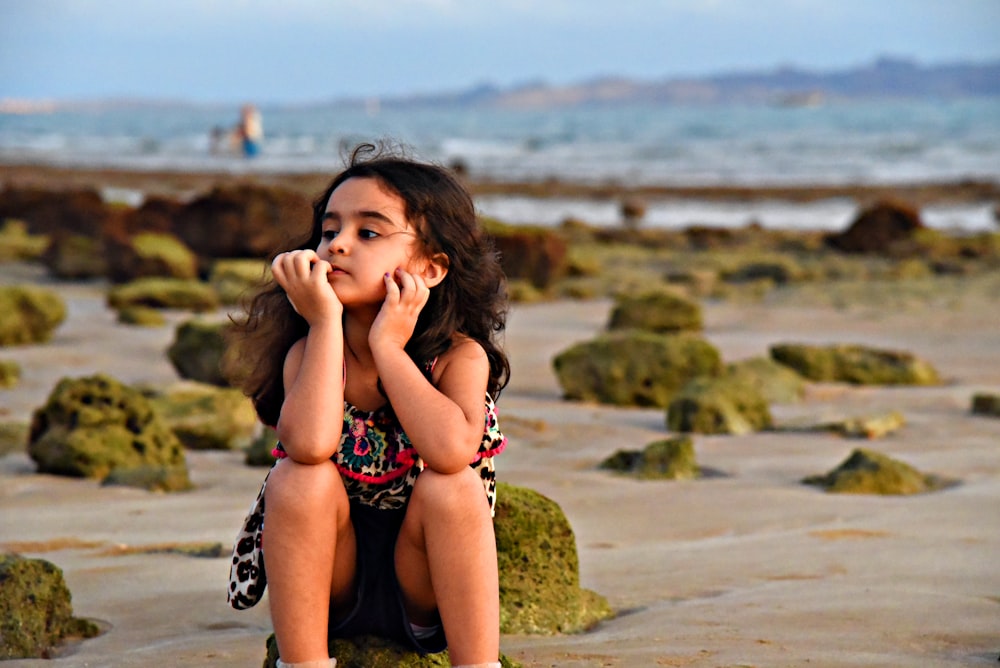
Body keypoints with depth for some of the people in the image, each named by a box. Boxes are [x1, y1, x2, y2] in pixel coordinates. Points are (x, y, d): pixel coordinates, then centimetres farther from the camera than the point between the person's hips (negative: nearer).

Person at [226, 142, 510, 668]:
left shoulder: (459, 356, -13)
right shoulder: (310, 349, -10)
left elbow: (451, 451, -37)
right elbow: (310, 445, -34)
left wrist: (388, 345, -26)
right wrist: (327, 320, -26)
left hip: (422, 586, -1)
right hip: (329, 580, 1)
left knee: (452, 485, -29)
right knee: (298, 479, -26)